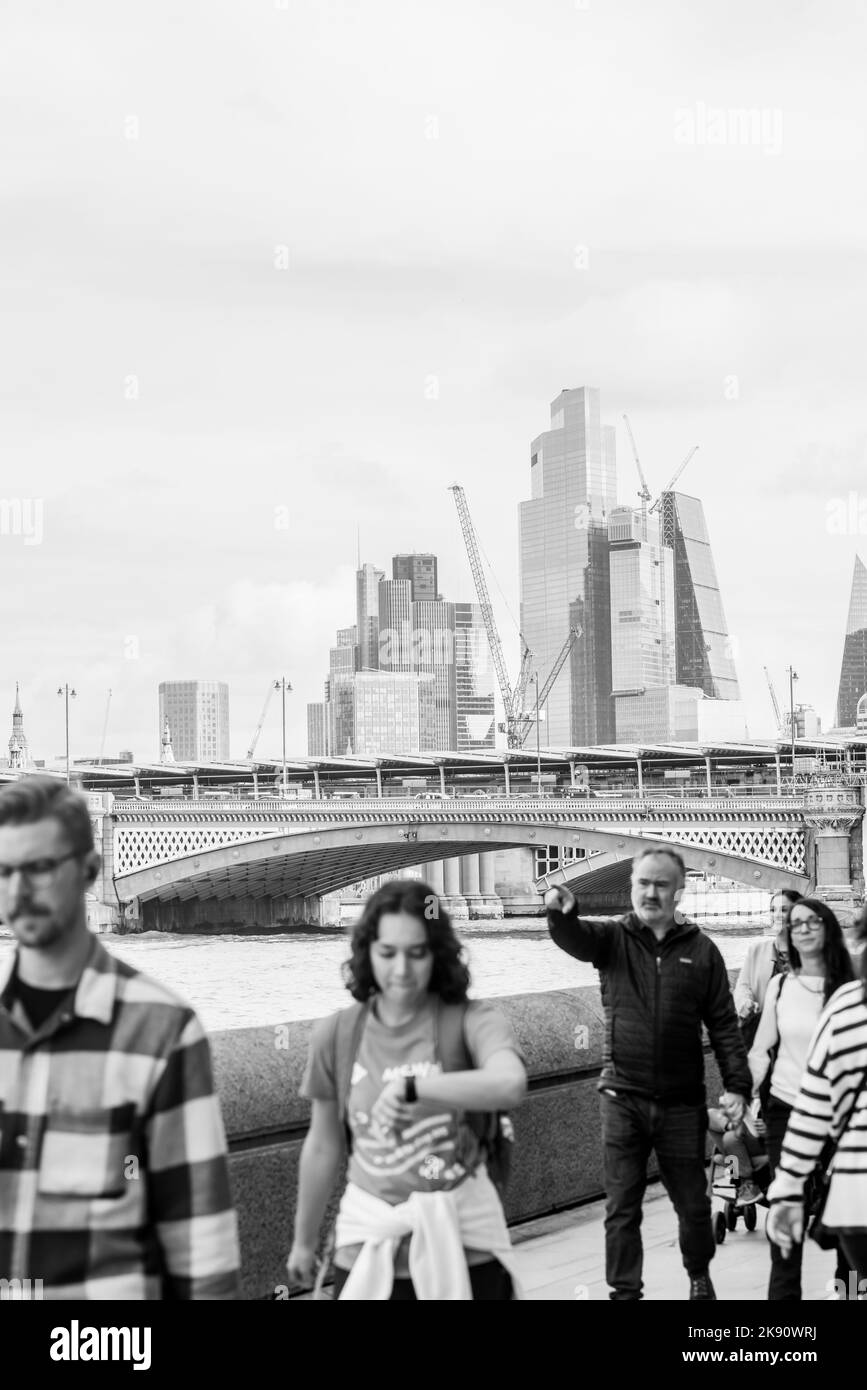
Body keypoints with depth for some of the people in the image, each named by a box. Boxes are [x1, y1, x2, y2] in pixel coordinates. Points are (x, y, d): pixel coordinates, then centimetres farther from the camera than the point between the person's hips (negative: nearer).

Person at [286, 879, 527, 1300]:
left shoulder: (471, 1021, -9)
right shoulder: (336, 1035, -2)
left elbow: (510, 1084, -31)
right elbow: (323, 1147, 10)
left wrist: (410, 1087, -36)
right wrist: (304, 1241, 19)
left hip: (463, 1250, -2)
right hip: (367, 1250, 2)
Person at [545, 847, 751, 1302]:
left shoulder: (701, 950, 1)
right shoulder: (613, 937, 0)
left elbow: (724, 1024, 3)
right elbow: (574, 938, -22)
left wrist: (737, 1085, -6)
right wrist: (560, 913, -46)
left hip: (682, 1102, 1)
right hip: (623, 1098, -1)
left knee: (692, 1202, 13)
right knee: (621, 1206, 4)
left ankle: (699, 1276, 38)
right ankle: (624, 1290, 15)